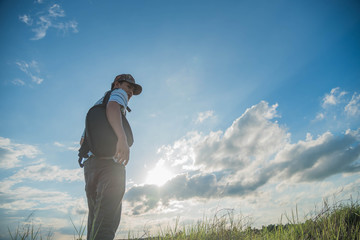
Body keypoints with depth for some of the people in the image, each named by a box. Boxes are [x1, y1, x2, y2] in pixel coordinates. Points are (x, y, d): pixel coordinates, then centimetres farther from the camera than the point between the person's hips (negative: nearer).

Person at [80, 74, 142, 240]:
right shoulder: (118, 93, 12)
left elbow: (83, 141, 31)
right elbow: (112, 106, -16)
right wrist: (122, 138, -29)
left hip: (90, 163, 8)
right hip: (110, 162, -8)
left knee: (96, 221, 7)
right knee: (106, 222, -17)